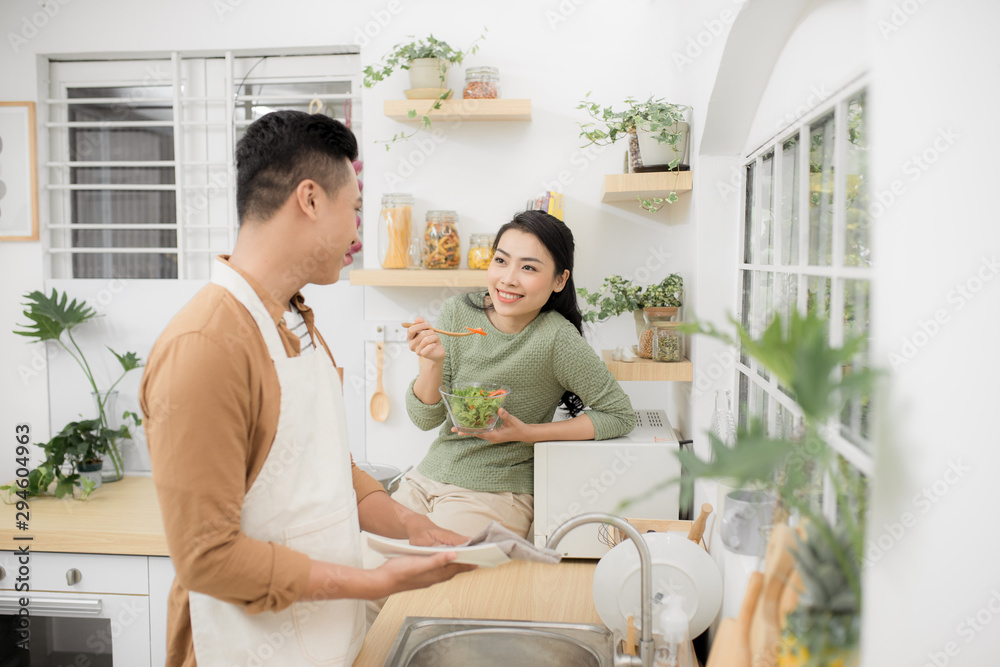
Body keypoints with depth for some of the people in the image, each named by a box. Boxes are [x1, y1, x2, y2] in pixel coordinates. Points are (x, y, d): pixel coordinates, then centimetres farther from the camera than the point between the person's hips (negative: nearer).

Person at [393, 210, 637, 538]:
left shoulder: (556, 338, -18)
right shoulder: (458, 312, -4)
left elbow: (620, 415, -11)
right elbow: (424, 419, -2)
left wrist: (528, 433, -18)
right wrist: (433, 362, -22)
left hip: (495, 495, -5)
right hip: (425, 477, 5)